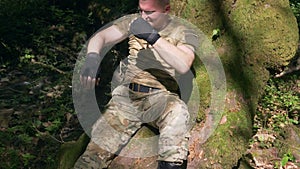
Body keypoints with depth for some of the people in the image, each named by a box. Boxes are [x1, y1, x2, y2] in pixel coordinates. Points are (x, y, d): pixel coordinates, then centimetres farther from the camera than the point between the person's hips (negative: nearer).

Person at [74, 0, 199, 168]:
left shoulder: (184, 31, 1)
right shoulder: (133, 21, 9)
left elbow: (183, 65, -18)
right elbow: (99, 37, 0)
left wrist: (152, 36, -21)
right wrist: (92, 57, -22)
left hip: (161, 97, -2)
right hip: (127, 94, 2)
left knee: (178, 112, -38)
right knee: (96, 153, -14)